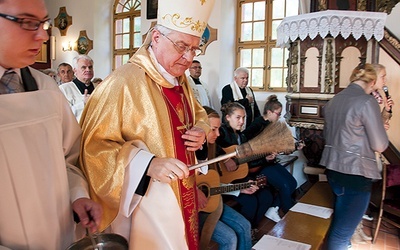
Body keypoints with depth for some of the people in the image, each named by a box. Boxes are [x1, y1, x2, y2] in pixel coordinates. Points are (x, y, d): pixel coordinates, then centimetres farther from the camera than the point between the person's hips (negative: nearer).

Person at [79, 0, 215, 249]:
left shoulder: (181, 80, 4)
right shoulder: (123, 82, -22)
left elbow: (198, 113, 20)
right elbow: (94, 145, -23)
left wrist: (200, 130, -3)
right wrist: (148, 163, -33)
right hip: (143, 203, -7)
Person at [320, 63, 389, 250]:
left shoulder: (334, 100, 6)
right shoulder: (367, 102, -16)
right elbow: (380, 146, -13)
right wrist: (379, 130, 6)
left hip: (333, 168, 8)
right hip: (355, 173, -8)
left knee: (338, 222, 28)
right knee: (342, 231, 6)